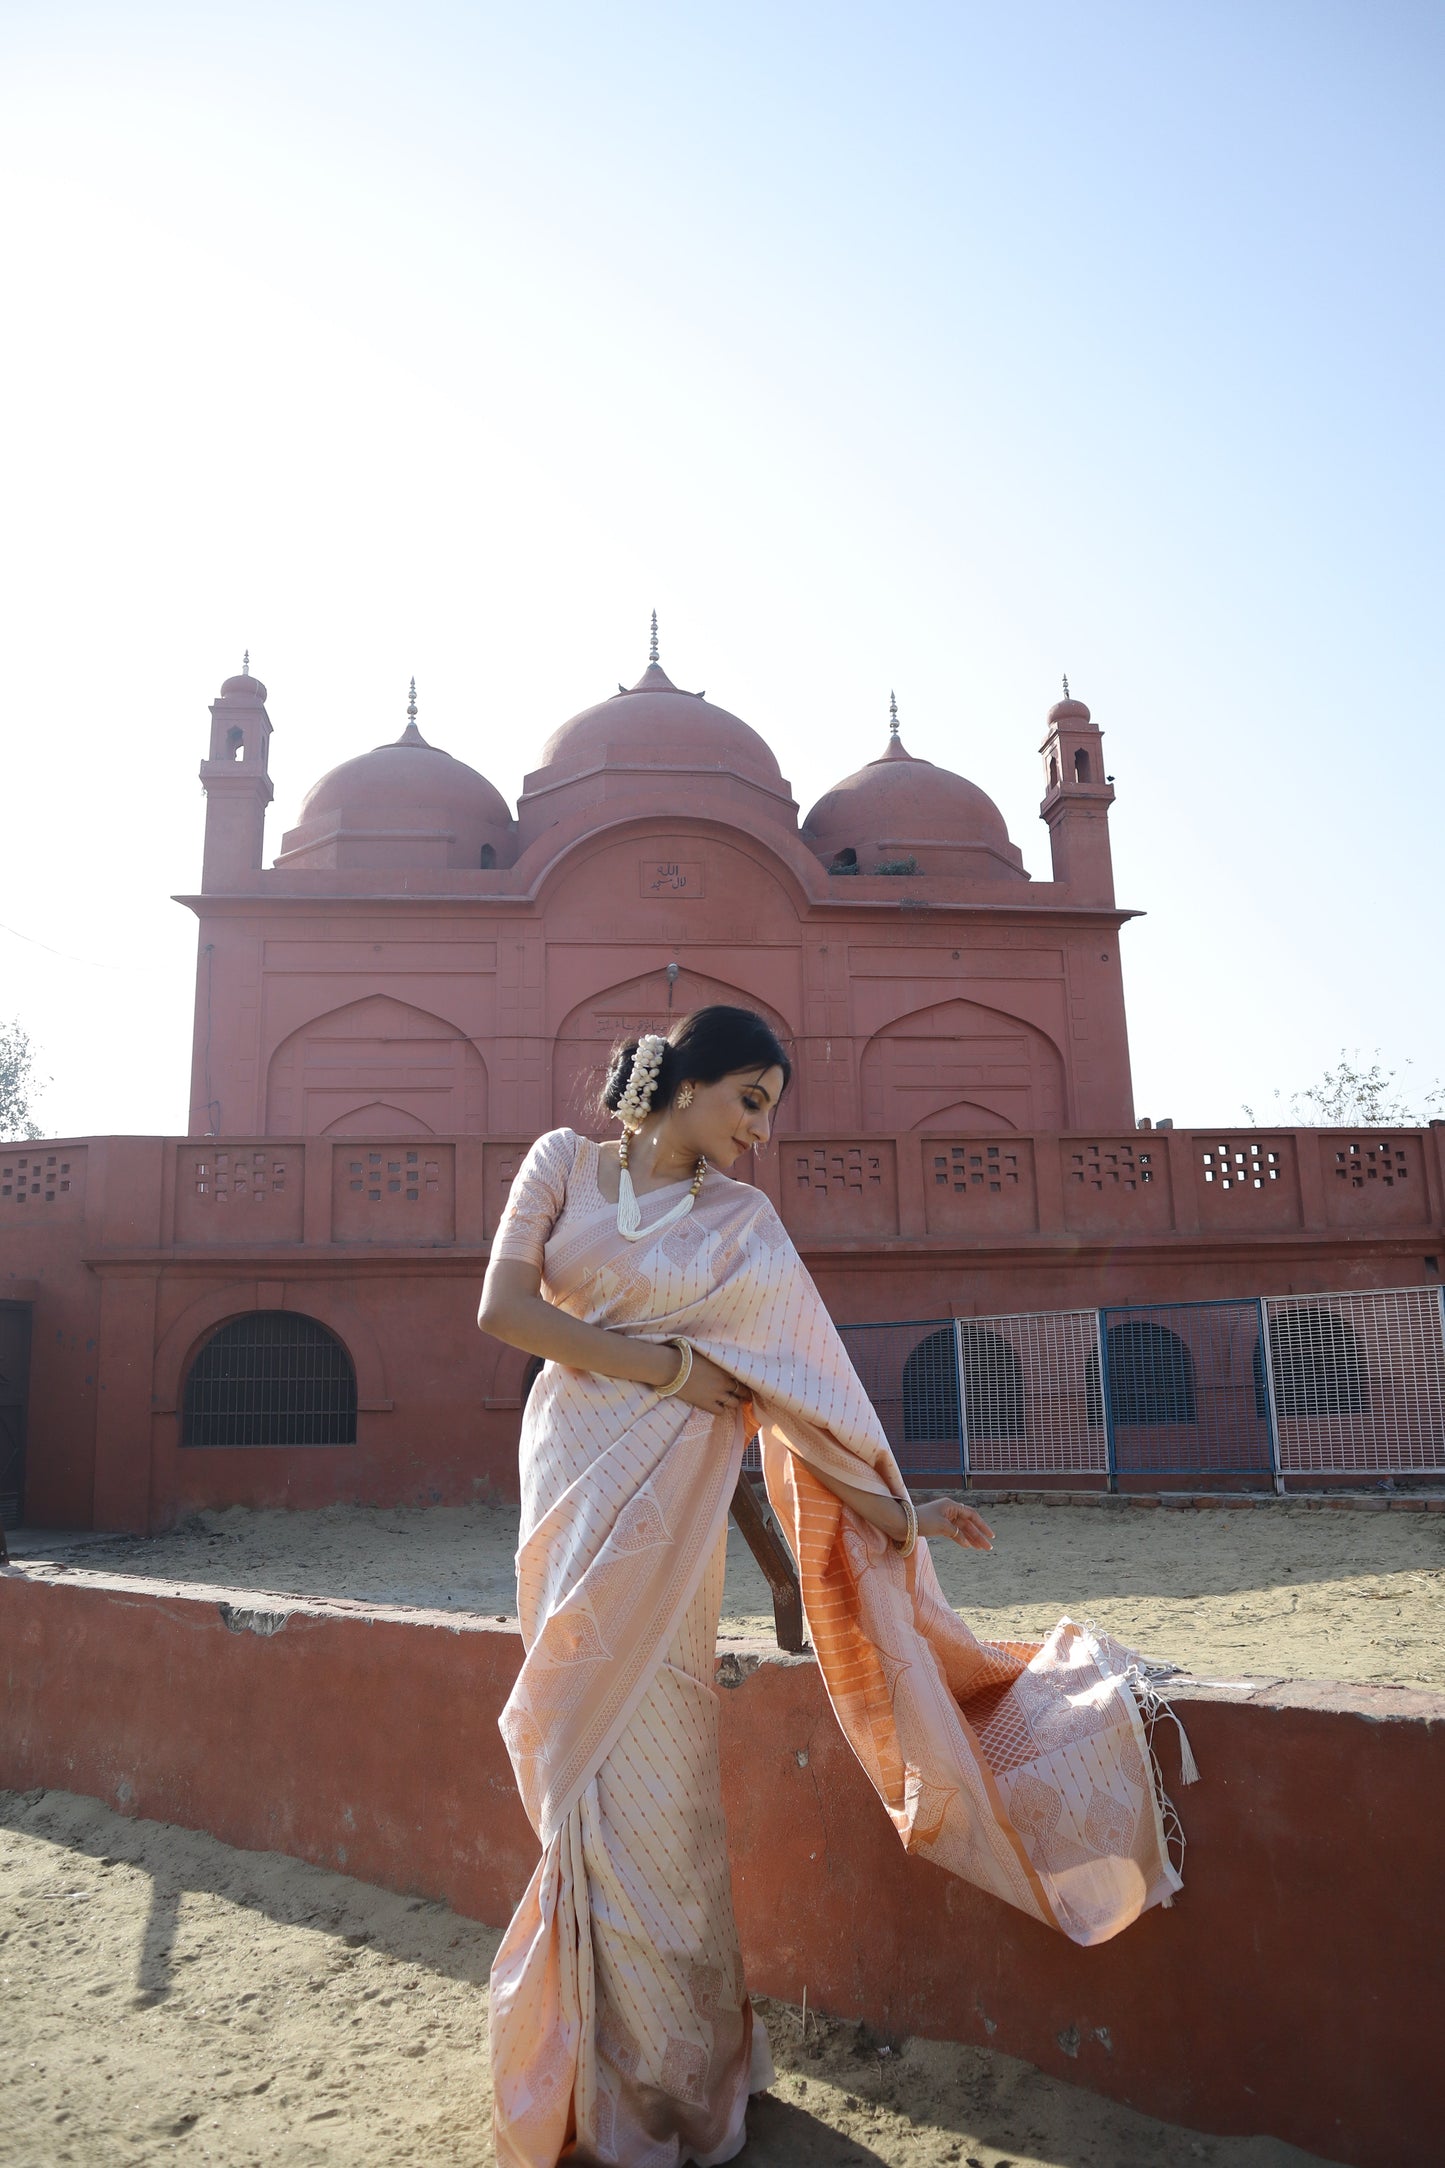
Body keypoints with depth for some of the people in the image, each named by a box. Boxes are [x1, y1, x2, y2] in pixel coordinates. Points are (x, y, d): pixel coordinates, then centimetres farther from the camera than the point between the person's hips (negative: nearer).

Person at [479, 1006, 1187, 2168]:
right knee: (594, 1762, 8)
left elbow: (796, 1383, 4)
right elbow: (505, 1306, -6)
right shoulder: (566, 1162, 4)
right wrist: (662, 1364, -9)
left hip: (670, 1504, 0)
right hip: (575, 1485, 1)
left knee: (654, 1764, 1)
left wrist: (895, 1508, -1)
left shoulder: (744, 1219, 6)